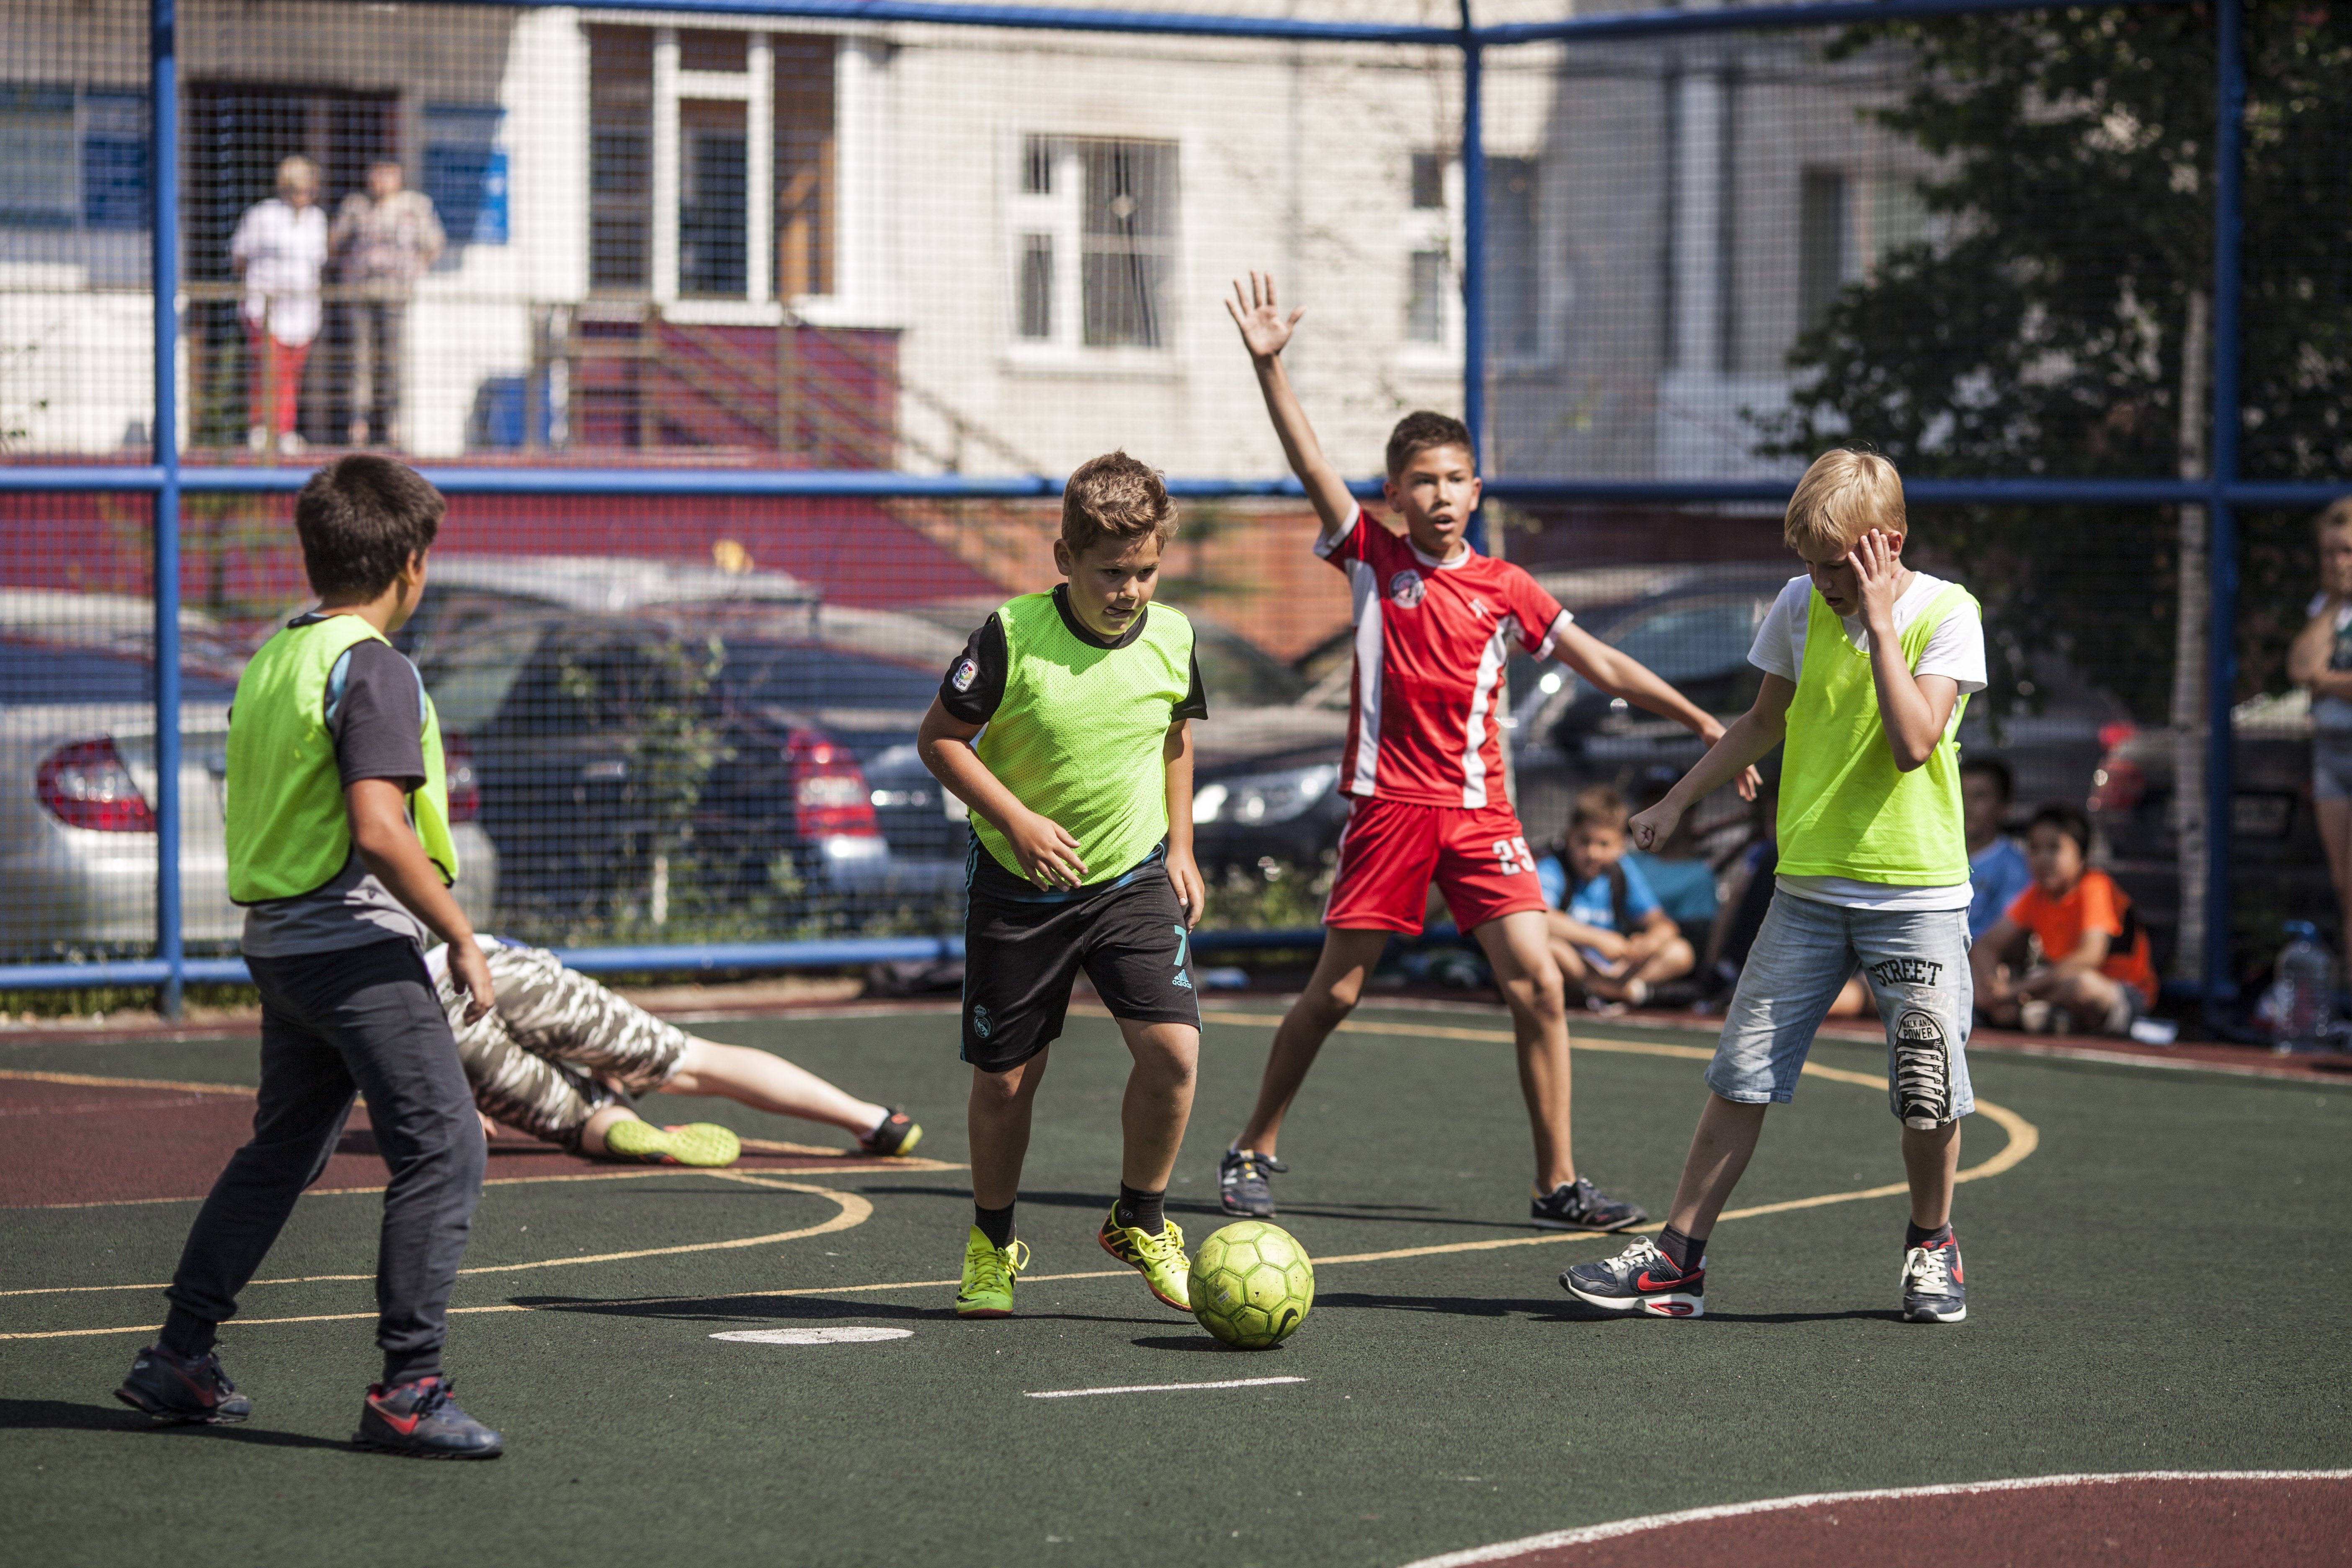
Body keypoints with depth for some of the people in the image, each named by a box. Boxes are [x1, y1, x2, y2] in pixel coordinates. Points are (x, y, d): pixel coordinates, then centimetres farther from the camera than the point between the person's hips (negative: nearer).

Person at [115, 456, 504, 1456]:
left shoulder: (273, 660, 13)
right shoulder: (371, 669, -14)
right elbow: (378, 831, -23)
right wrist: (464, 939, -16)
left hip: (278, 941, 9)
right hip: (358, 943, -9)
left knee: (281, 1150, 20)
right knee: (444, 1149, -8)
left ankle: (179, 1358, 23)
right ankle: (407, 1389, -11)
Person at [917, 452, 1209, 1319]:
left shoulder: (1171, 638, -5)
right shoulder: (1011, 636, -17)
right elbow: (939, 737, -9)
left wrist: (1180, 848, 11)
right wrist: (1016, 820, -20)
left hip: (1133, 877, 2)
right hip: (1017, 883, -2)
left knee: (1171, 1049, -15)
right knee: (1005, 1077, 4)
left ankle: (1139, 1221, 9)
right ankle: (992, 1245, 29)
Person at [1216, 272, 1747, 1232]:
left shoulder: (1504, 589, 8)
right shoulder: (1373, 559, 3)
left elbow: (1598, 662, 10)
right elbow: (1311, 466, -7)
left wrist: (1700, 721, 5)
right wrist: (1267, 365, -18)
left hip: (1479, 809, 2)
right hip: (1389, 803, -2)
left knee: (1538, 984, -9)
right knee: (1334, 991, 1)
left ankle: (1558, 1185, -2)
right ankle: (1253, 1153, 20)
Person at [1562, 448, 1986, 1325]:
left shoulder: (1946, 613, -8)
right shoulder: (1801, 606, 4)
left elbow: (1915, 742, -22)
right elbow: (1767, 721, 20)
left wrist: (1878, 622, -19)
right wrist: (1678, 800, 20)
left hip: (1918, 893, -3)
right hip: (1810, 884, 3)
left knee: (1928, 1090, -3)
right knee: (1742, 1070, -2)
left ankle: (1931, 1245, 22)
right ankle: (1678, 1260, 1)